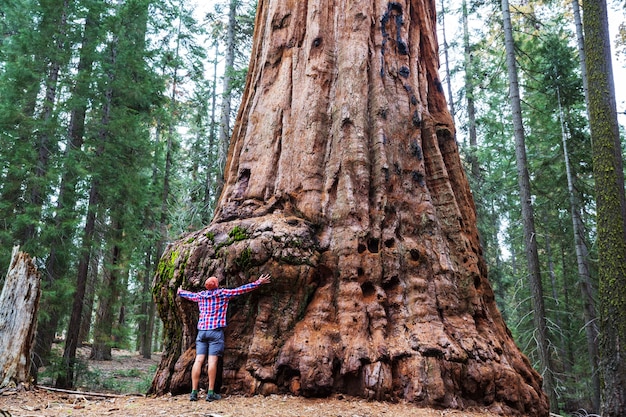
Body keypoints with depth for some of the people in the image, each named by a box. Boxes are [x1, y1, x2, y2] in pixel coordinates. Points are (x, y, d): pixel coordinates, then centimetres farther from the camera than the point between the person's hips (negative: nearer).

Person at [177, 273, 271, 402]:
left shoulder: (200, 295, 13)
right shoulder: (222, 293, 0)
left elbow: (188, 294, 33)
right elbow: (241, 290, 1)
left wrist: (180, 292, 55)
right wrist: (258, 283, 7)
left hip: (202, 330, 4)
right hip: (216, 330, -4)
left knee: (198, 360, -1)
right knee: (212, 360, -7)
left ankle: (194, 392, -3)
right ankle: (211, 393, -8)